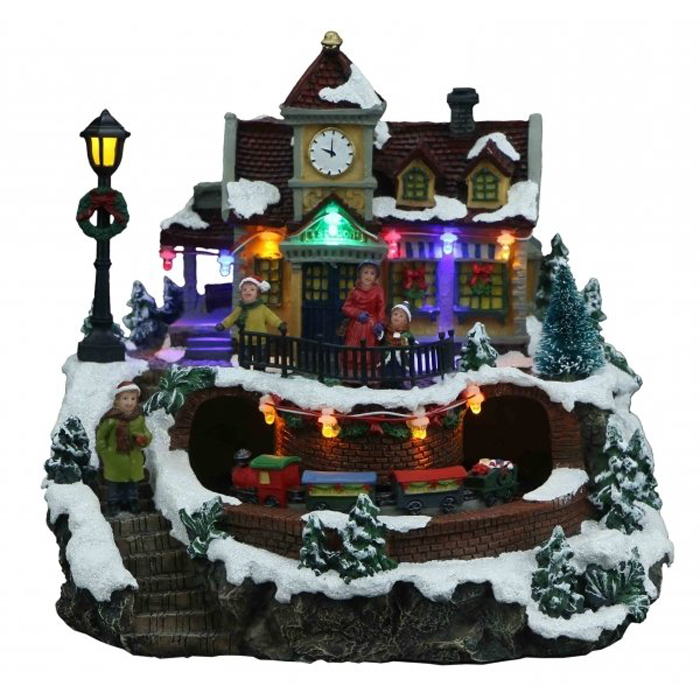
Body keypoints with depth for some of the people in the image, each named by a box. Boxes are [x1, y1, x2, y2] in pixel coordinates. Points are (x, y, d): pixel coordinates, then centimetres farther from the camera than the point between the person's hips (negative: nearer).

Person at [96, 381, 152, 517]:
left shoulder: (139, 419, -7)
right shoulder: (111, 419, -19)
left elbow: (145, 433, 8)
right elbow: (100, 436, -7)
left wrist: (144, 439, -14)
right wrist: (103, 452, -7)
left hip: (133, 461, 3)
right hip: (114, 461, -3)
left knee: (132, 484, 19)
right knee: (114, 485, 12)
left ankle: (132, 503, 36)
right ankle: (113, 504, 28)